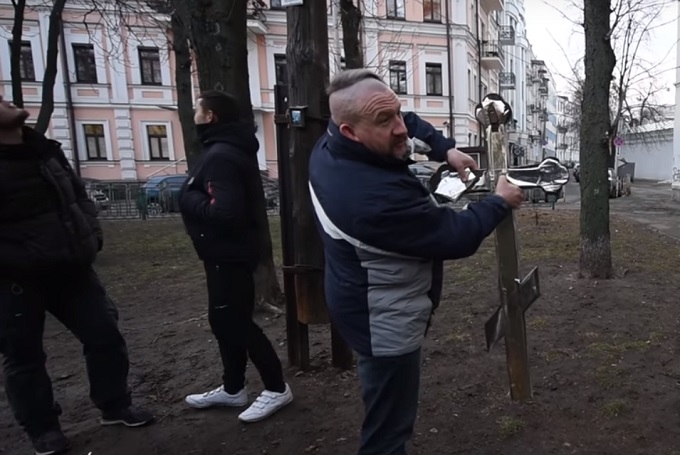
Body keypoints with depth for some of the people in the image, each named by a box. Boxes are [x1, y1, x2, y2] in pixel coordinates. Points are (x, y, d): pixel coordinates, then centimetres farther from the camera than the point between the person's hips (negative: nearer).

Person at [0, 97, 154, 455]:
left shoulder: (45, 150, 9)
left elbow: (79, 197, 17)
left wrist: (91, 238, 3)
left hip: (69, 268, 6)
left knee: (105, 334, 9)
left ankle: (114, 406, 28)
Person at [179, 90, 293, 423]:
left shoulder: (221, 156, -22)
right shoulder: (226, 149, 12)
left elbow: (224, 212, -31)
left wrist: (188, 199, -16)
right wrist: (194, 195, 3)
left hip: (229, 254, -11)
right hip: (226, 251, 11)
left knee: (236, 323, 0)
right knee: (225, 321, 18)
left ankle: (276, 388, 15)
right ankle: (232, 389, 32)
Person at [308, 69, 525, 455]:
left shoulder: (329, 146, -8)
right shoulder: (378, 196, -36)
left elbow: (408, 123, 9)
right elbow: (457, 238, -22)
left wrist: (446, 149, -4)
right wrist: (501, 203, -5)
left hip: (365, 305, 10)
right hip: (385, 321, -10)